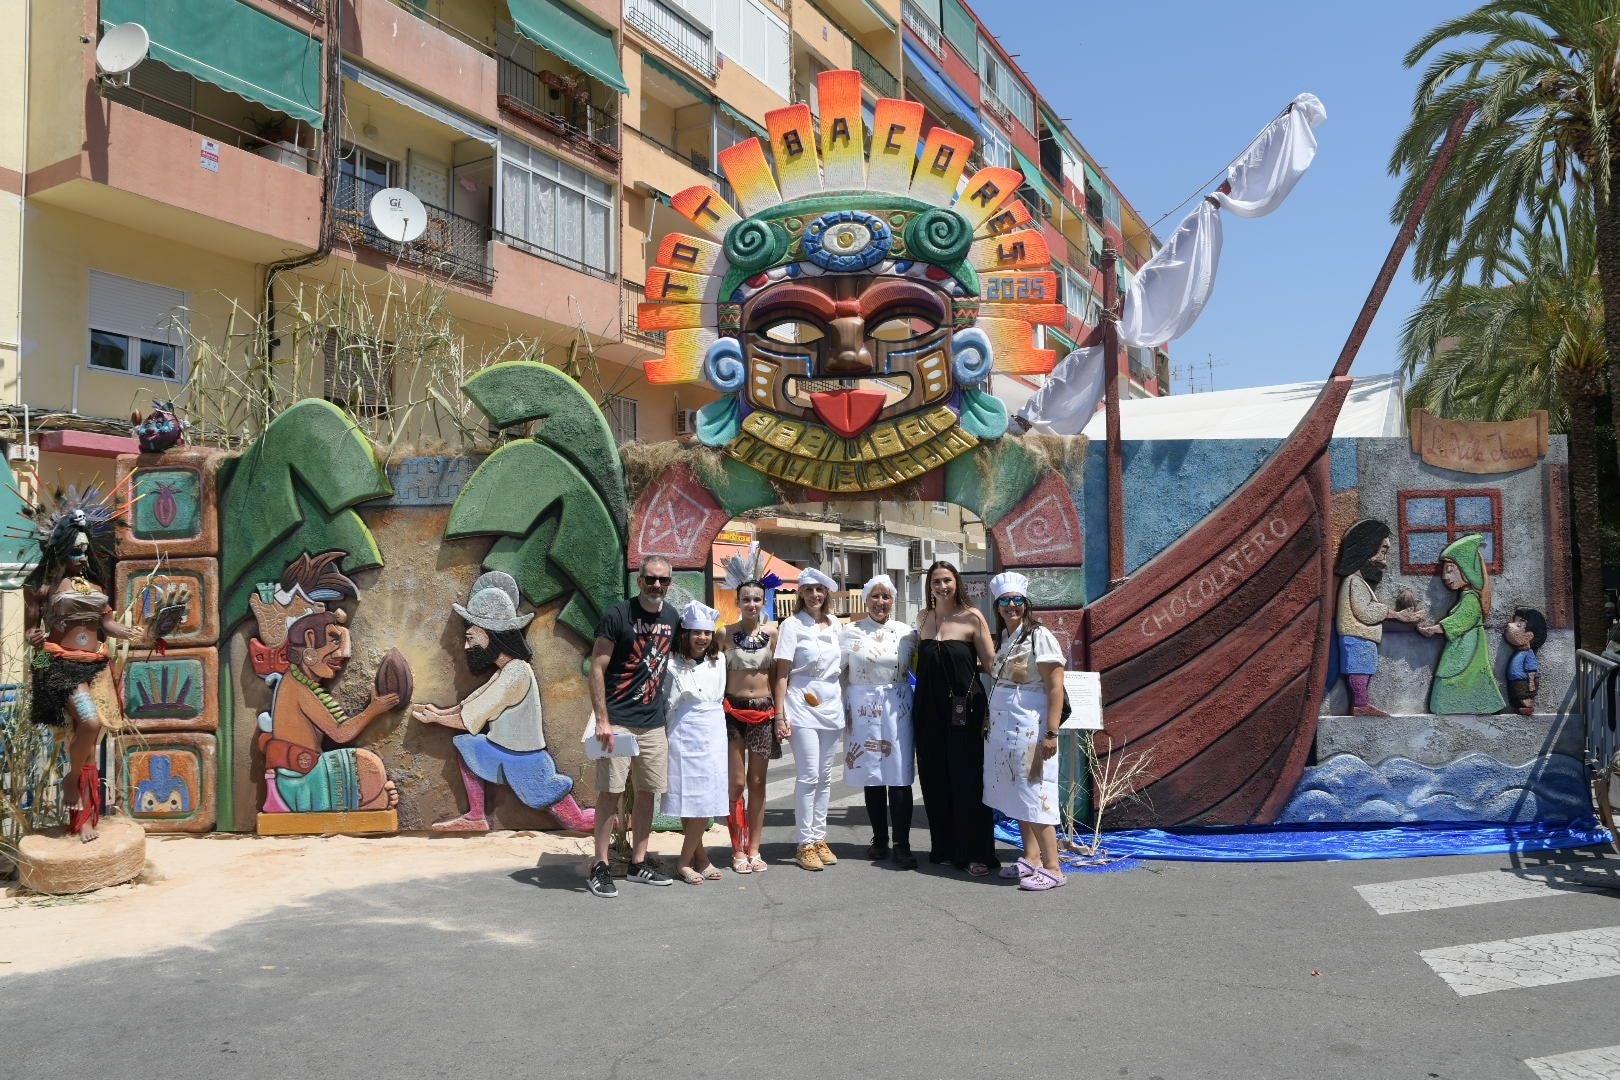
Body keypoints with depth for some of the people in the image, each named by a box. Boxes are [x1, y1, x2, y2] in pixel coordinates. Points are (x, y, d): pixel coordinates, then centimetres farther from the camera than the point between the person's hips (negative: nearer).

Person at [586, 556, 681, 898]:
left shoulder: (672, 617, 9)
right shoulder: (617, 614, -9)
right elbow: (597, 669, -10)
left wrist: (669, 711, 14)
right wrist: (602, 719, -16)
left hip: (654, 722, 6)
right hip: (618, 721, -6)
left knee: (647, 792, 10)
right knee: (610, 792, -5)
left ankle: (638, 863, 20)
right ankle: (599, 867, 3)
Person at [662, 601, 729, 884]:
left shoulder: (717, 661, 8)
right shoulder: (673, 665, -7)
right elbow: (666, 706, -5)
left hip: (713, 736, 5)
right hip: (685, 736, -4)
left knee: (705, 803, 3)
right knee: (689, 802, -1)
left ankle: (688, 862, 12)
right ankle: (698, 858, 10)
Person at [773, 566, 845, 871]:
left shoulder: (836, 624, 10)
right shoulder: (792, 625, -4)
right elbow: (782, 673, -6)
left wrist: (847, 705, 12)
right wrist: (780, 715, -10)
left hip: (832, 706, 5)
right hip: (802, 707, -5)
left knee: (825, 777, 9)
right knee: (808, 776, -8)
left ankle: (819, 838, 18)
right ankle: (805, 844, 1)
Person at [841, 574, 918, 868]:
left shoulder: (905, 632, 6)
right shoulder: (851, 632, 4)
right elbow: (842, 673, 4)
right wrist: (843, 711, -2)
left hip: (897, 708, 0)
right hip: (863, 708, 0)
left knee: (899, 777, -4)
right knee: (872, 777, 7)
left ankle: (902, 845, 1)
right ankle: (879, 839, 19)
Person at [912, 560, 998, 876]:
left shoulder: (972, 617, -4)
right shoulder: (925, 618, 10)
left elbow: (990, 665, -5)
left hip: (963, 708, -5)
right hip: (929, 708, 5)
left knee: (967, 780, -1)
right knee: (935, 780, 9)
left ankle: (975, 853, 8)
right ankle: (944, 847, 23)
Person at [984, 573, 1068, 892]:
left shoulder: (1039, 637, -9)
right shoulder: (1004, 638, 13)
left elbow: (1056, 688, -14)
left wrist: (1051, 733, -19)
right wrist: (989, 722, 10)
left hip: (1030, 729, -8)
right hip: (1002, 728, 8)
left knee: (1035, 794, -7)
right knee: (1015, 794, 11)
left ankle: (1052, 867, -2)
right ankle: (1030, 858, 20)